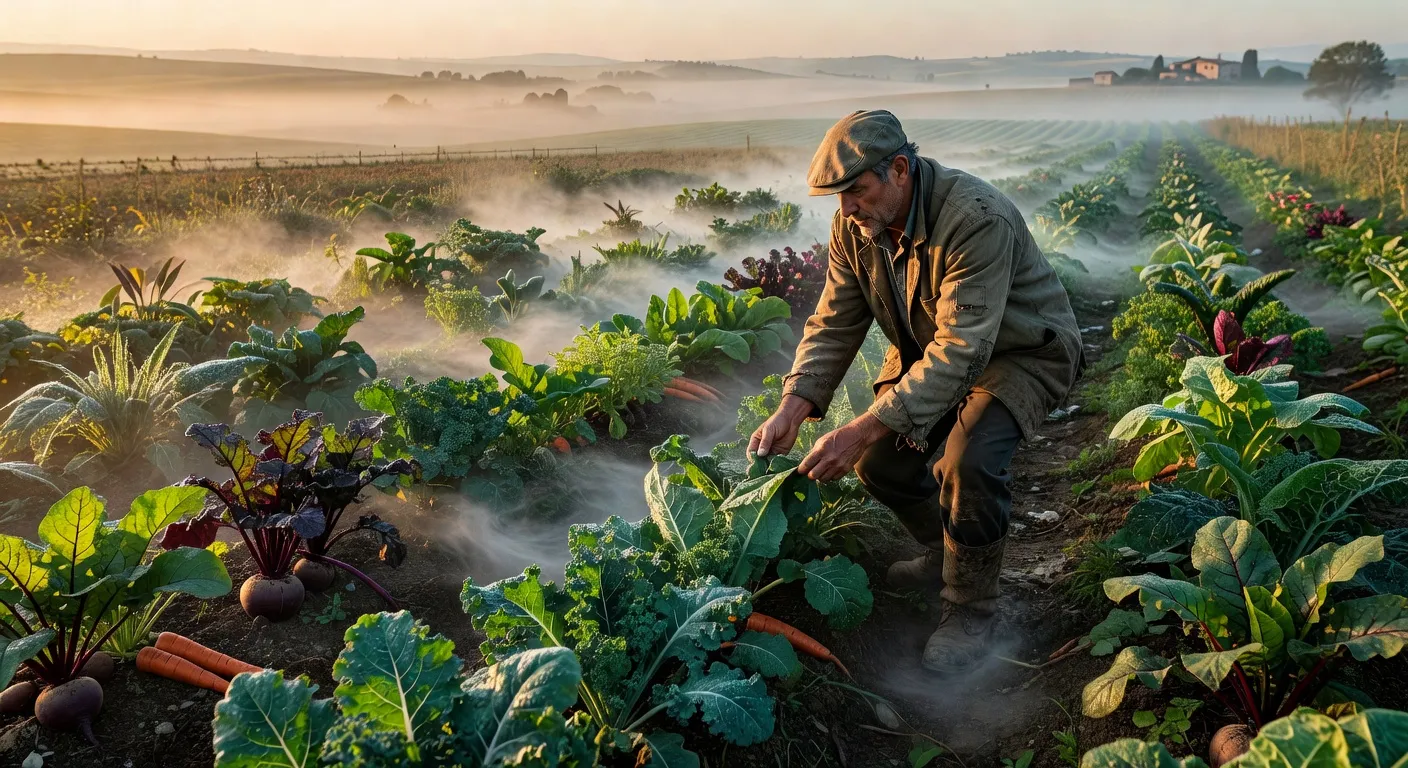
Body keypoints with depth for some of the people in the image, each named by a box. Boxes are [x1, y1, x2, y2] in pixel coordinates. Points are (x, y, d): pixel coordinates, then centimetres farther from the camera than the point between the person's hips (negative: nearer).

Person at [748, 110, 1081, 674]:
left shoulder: (976, 220, -36)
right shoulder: (853, 226, -13)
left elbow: (960, 350, -41)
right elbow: (833, 325, -9)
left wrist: (861, 431, -47)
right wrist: (791, 410, -26)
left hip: (1023, 352, -7)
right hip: (925, 348, 7)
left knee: (969, 459, -30)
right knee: (878, 462, -4)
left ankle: (971, 609, -7)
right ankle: (944, 553, 26)